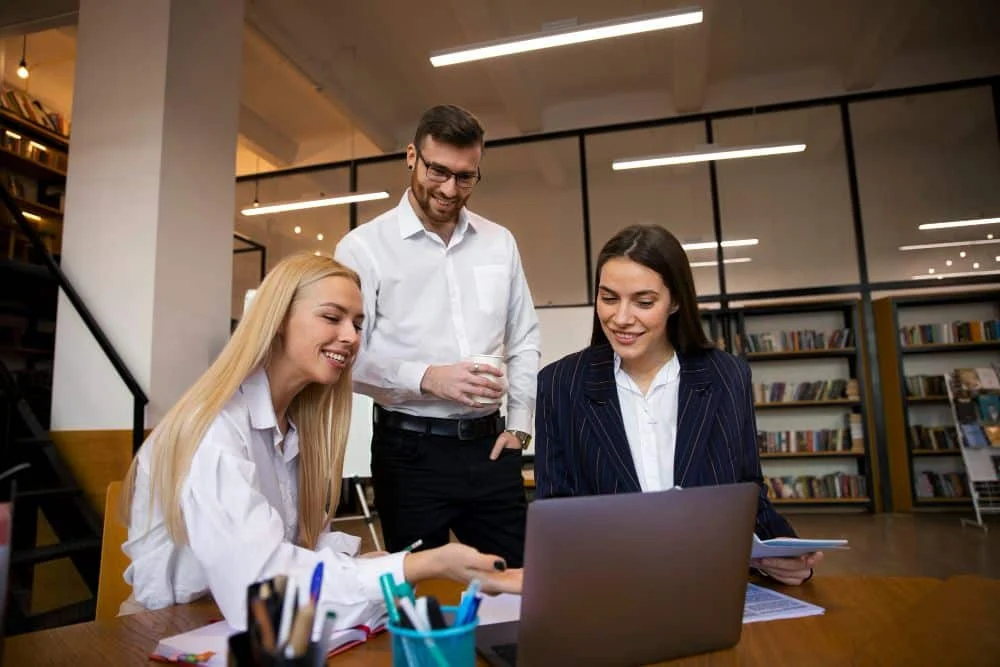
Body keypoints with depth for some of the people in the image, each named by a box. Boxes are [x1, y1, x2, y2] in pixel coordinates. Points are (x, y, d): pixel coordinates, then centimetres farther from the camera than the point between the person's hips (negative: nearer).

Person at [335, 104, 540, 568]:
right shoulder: (363, 246, -5)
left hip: (489, 445, 4)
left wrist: (519, 425, 6)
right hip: (411, 449, -3)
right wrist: (426, 378, -21)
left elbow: (524, 339, 13)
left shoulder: (500, 243, 8)